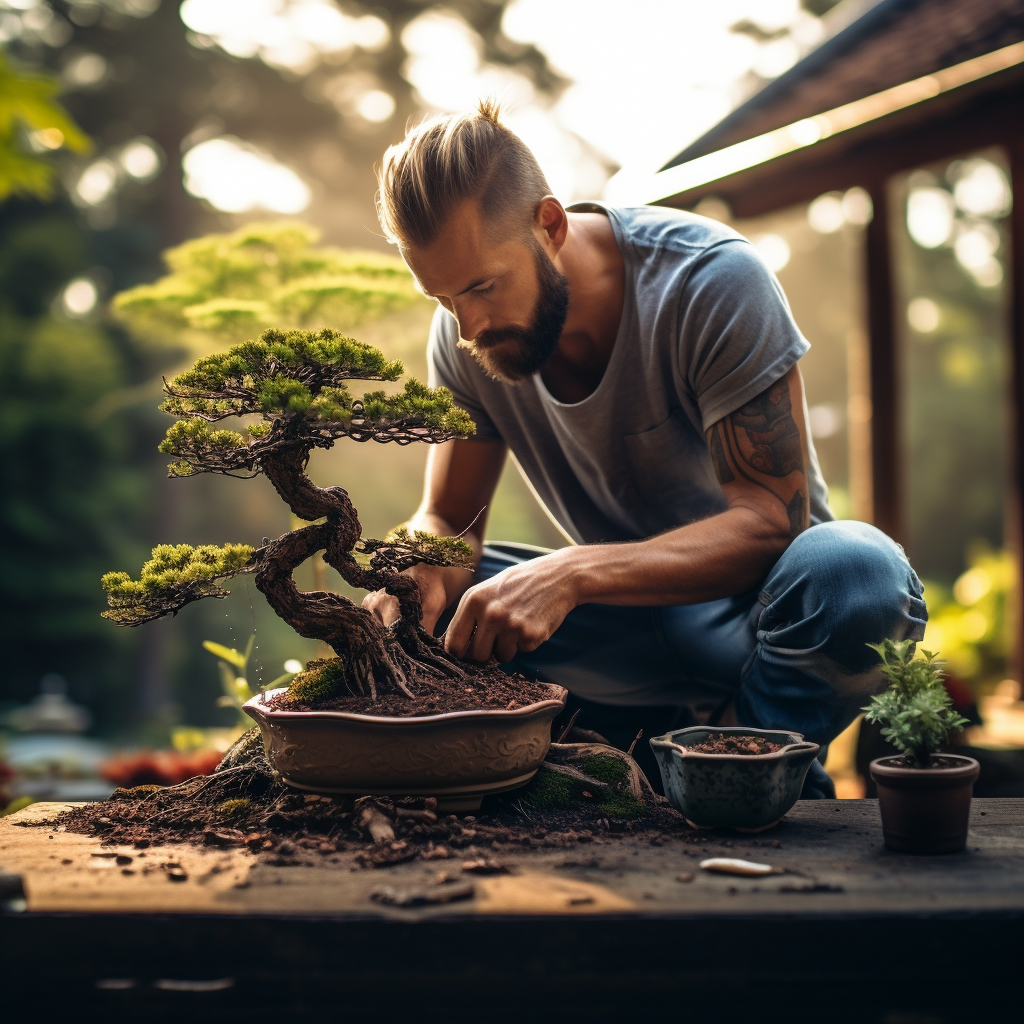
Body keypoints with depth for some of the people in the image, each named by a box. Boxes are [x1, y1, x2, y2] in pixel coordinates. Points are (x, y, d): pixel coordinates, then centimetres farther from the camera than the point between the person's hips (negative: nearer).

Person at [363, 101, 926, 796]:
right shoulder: (465, 334, -7)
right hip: (631, 612, 4)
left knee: (855, 570, -37)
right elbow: (448, 520, 2)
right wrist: (422, 569, -24)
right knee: (427, 600, -17)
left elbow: (770, 522, -26)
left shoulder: (713, 278, -22)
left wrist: (573, 574, -39)